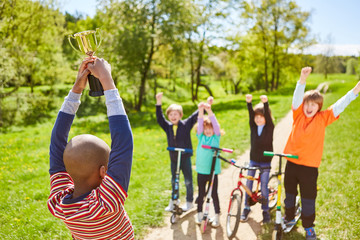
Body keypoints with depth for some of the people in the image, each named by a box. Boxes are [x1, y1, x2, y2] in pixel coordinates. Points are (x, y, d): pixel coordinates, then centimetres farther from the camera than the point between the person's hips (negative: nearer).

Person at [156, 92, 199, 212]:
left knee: (188, 180, 7)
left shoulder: (186, 124, -6)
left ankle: (189, 202, 23)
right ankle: (173, 200, 31)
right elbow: (159, 118, -5)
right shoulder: (168, 126, 2)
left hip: (185, 157, -3)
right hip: (173, 157, 4)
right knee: (174, 180, 15)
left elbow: (195, 116, -11)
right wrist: (159, 103, -14)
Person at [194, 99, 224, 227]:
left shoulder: (216, 137, -2)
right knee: (201, 193, 14)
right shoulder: (200, 137, 2)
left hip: (213, 170, -2)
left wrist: (209, 110, -32)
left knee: (214, 193, 7)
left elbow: (215, 124, -18)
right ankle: (199, 214, 30)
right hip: (201, 170, 2)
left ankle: (216, 216, 21)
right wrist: (201, 110, -29)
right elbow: (200, 124, -13)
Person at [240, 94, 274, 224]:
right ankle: (246, 208, 21)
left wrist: (265, 103, -44)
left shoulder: (270, 127, -9)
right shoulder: (253, 126, -2)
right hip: (253, 160, 3)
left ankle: (265, 211, 14)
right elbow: (251, 114, -19)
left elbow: (267, 115, -26)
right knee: (248, 184, 6)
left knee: (264, 185, -1)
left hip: (266, 161, -3)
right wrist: (249, 102, -37)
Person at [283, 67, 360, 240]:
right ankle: (289, 218, 38)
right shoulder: (298, 115, -3)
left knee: (308, 196, 8)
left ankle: (308, 226, 26)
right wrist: (303, 80, -33)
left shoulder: (322, 119, -4)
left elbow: (339, 106, -14)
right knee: (289, 192, 17)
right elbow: (297, 97, -17)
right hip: (291, 162, 2)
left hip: (309, 165, -2)